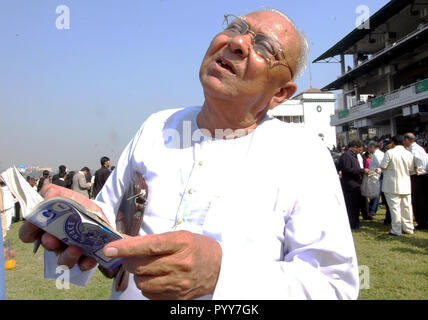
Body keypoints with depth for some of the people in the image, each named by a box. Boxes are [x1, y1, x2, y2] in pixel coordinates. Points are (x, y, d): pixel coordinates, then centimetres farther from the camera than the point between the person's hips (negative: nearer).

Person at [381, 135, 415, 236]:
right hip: (406, 185, 5)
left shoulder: (390, 152, -14)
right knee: (407, 207, 12)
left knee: (395, 207, 0)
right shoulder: (409, 153, 1)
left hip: (393, 186, -5)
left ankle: (396, 230, 2)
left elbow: (383, 167, -13)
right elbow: (411, 169, 6)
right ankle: (409, 228, 21)